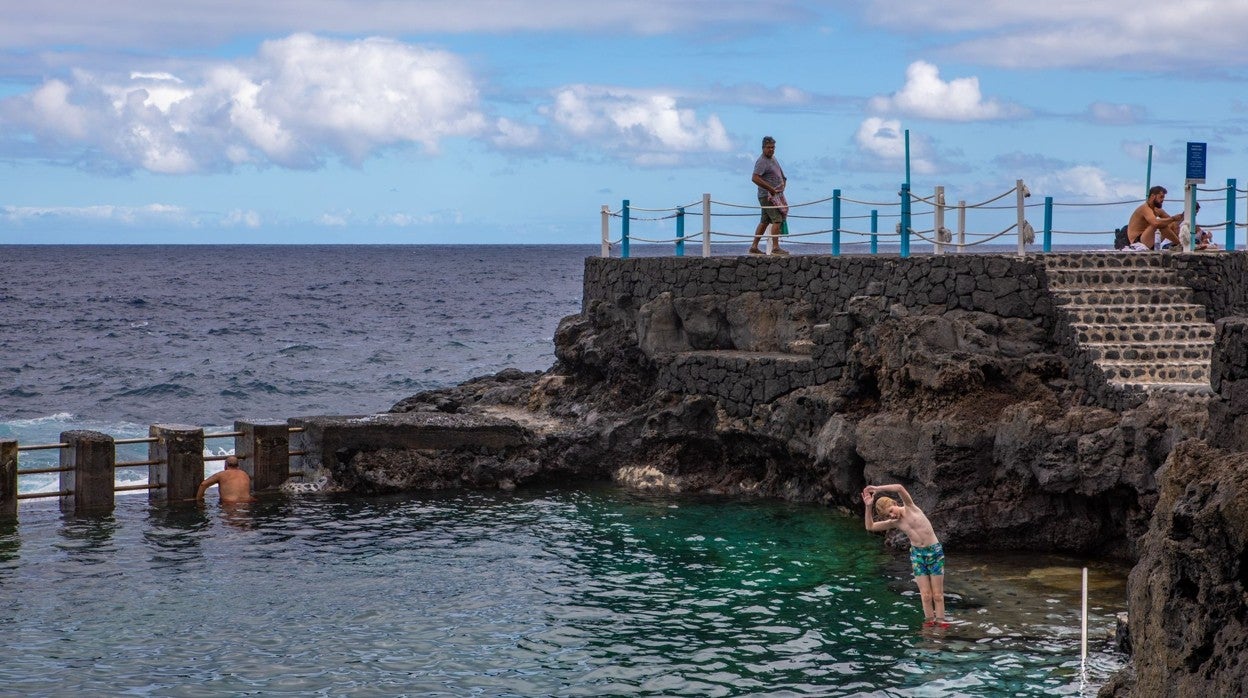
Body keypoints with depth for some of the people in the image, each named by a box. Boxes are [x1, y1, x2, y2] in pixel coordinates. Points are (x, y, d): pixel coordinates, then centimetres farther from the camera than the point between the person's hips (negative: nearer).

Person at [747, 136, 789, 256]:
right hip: (767, 196, -10)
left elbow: (781, 177, 30)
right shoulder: (762, 162, -14)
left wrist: (783, 184, 11)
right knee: (777, 220, -14)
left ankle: (754, 247, 15)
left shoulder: (773, 158, 16)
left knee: (764, 221, 11)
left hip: (776, 195, 10)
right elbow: (755, 178, -26)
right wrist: (771, 189, -24)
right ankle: (775, 247, -15)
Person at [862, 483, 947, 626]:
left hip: (935, 551, -4)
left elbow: (900, 488, -25)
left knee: (937, 594, 0)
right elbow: (870, 527, -1)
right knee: (925, 594, -1)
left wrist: (877, 489, -22)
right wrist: (868, 507, -11)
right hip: (917, 554, 4)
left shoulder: (910, 508, -9)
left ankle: (940, 619, 7)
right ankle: (929, 619, 10)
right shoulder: (894, 523, 2)